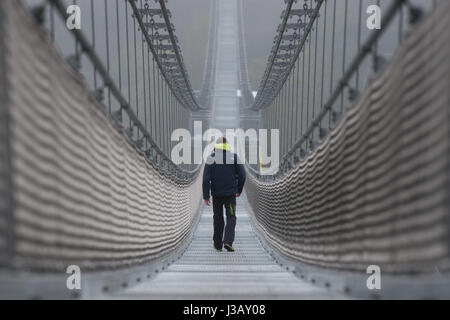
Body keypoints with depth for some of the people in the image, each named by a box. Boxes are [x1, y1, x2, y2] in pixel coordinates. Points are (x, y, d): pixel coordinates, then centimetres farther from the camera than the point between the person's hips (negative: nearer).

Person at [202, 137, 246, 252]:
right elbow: (242, 175, -1)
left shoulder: (211, 158, -4)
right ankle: (228, 241, -16)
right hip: (231, 193, -1)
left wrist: (206, 196, -4)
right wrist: (239, 190, 13)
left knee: (218, 218, 14)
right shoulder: (234, 157, -2)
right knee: (231, 217, 3)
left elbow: (206, 178, -9)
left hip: (216, 194, 1)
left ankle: (218, 244, 21)